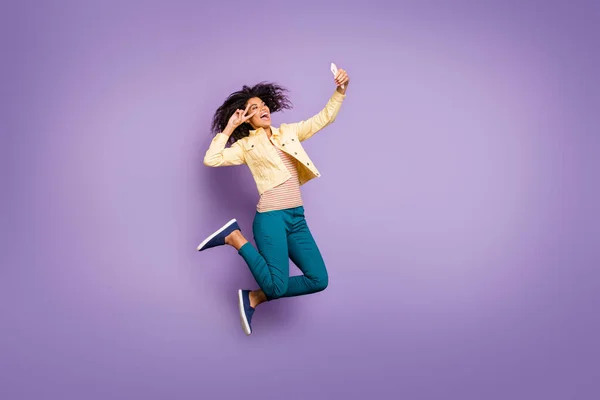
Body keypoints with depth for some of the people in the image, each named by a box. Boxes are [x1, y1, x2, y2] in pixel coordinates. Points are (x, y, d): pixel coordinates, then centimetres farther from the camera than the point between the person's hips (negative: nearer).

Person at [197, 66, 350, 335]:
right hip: (271, 217, -6)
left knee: (318, 280, 0)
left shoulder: (289, 132, 18)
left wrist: (340, 90, 0)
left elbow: (324, 118, 15)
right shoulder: (246, 145, 6)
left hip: (297, 218, 6)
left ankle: (254, 298, 10)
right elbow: (211, 160, -6)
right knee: (277, 286, -15)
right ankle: (235, 237, 4)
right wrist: (229, 128, 0)